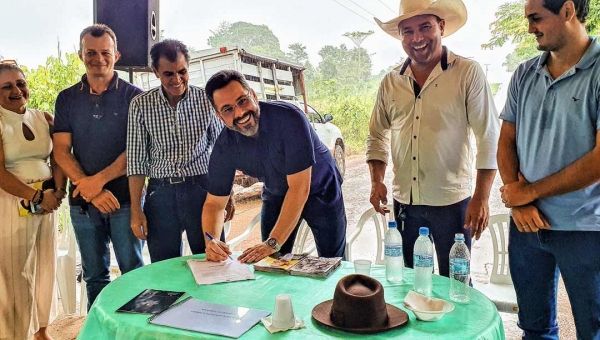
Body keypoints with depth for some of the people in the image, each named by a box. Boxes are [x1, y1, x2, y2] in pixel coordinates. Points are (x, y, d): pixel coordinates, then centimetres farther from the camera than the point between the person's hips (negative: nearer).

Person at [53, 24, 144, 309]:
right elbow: (61, 151, 1)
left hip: (124, 198, -3)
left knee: (133, 272, 5)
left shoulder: (133, 96, -2)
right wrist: (90, 191, -12)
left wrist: (98, 180, -15)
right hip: (82, 201, 3)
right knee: (94, 275, 13)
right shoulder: (67, 99, 7)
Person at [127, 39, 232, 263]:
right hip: (161, 193, 1)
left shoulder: (206, 100, -1)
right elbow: (136, 160, 1)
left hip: (201, 188, 0)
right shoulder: (141, 105, -1)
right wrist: (136, 210, -1)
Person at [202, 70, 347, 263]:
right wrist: (211, 242, -30)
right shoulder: (224, 147, -19)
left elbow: (299, 188, -33)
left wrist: (273, 243, -34)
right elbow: (214, 203, -10)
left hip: (320, 190, -3)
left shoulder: (288, 119, -34)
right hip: (277, 196, 3)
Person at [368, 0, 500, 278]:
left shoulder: (468, 73, -7)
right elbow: (377, 136, 13)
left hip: (451, 202, -4)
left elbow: (489, 138, -9)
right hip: (404, 202, 4)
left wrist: (481, 198, -13)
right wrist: (376, 181, 1)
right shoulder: (391, 82, 5)